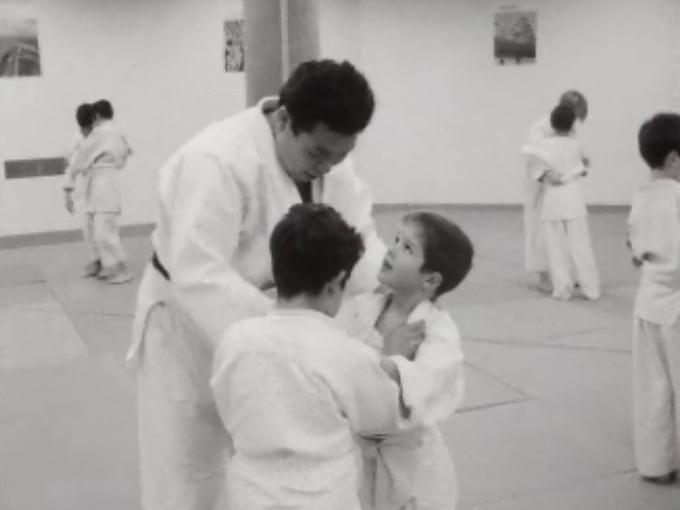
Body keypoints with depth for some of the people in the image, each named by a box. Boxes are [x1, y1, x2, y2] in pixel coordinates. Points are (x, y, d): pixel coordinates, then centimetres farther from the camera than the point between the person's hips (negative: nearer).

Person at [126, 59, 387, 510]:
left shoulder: (324, 153, -10)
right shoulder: (217, 162, -34)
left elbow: (356, 236, -9)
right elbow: (200, 276, -38)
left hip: (263, 313, 7)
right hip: (189, 324, -6)